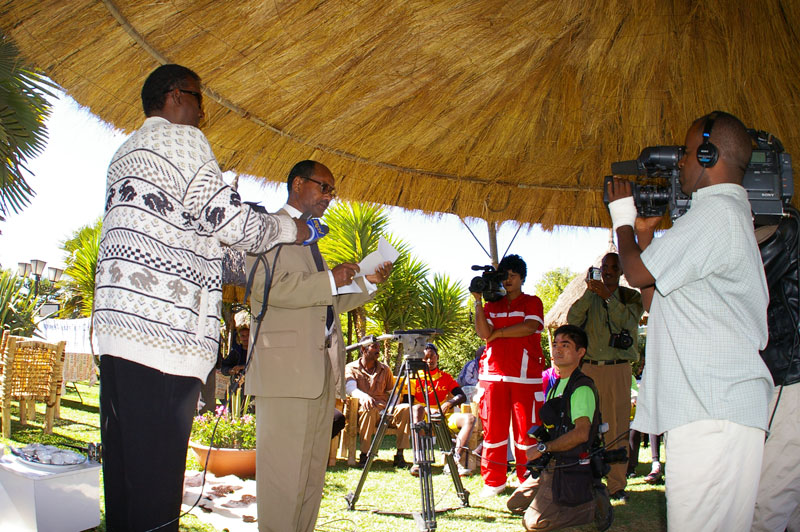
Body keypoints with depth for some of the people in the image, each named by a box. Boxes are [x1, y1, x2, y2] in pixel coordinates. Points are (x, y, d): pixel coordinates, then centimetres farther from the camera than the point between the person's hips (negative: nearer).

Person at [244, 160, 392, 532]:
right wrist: (330, 280, -14)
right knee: (284, 471, -7)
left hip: (321, 369, 9)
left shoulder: (309, 238, 25)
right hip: (285, 368, -9)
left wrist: (367, 283, 15)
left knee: (314, 472, 9)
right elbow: (266, 287, -16)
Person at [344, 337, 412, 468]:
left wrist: (394, 405, -2)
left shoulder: (385, 369, 21)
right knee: (370, 408, -40)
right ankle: (363, 455, -32)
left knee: (406, 408, -26)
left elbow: (392, 392, 23)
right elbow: (350, 388, -8)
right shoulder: (351, 368, 10)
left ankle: (400, 454, -24)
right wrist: (364, 397, -31)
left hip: (385, 409, 4)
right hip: (361, 410, -4)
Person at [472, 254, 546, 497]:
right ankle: (494, 481, 12)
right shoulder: (492, 305, 18)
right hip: (494, 374, 3)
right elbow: (483, 332, 2)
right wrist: (478, 301, -3)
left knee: (526, 428, -4)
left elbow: (529, 327, -9)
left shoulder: (532, 302, 9)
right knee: (493, 428, 2)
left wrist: (497, 333, -3)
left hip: (525, 375, -3)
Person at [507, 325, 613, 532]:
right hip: (550, 467, 9)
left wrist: (543, 448, -19)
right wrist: (541, 448, 8)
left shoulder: (582, 388, -14)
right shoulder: (556, 385, 15)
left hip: (571, 471, -9)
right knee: (514, 505, 12)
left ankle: (593, 505, -1)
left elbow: (581, 433, -24)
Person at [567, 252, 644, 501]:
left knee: (618, 427, -4)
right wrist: (589, 292, -8)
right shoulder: (589, 297, 16)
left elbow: (628, 320, -7)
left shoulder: (631, 296, 12)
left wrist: (608, 296, -14)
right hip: (590, 368, 1)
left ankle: (616, 485, 1)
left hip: (619, 368, -1)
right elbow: (572, 320, -1)